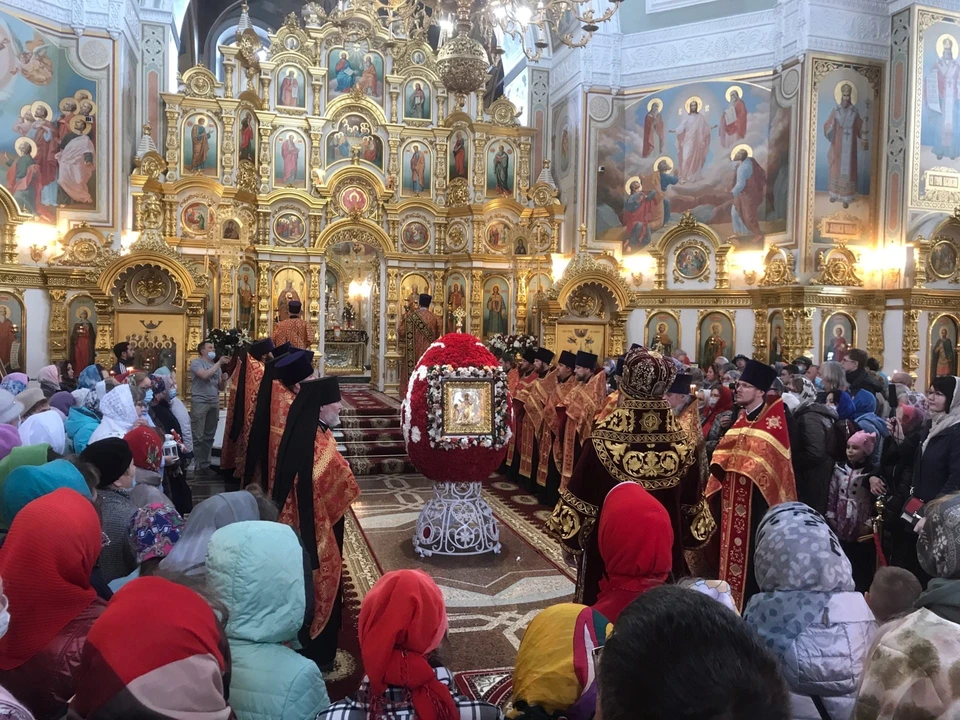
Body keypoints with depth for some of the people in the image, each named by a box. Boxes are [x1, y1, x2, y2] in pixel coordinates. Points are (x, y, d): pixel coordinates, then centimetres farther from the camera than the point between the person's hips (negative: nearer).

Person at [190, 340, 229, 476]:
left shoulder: (216, 365, 18)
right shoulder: (196, 362, 0)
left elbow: (221, 387, 18)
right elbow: (205, 375, -20)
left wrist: (224, 377, -1)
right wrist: (219, 363, -13)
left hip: (214, 403, 6)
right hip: (199, 402, -6)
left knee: (209, 437, 8)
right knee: (198, 437, -5)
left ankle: (205, 465, 14)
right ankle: (195, 466, 0)